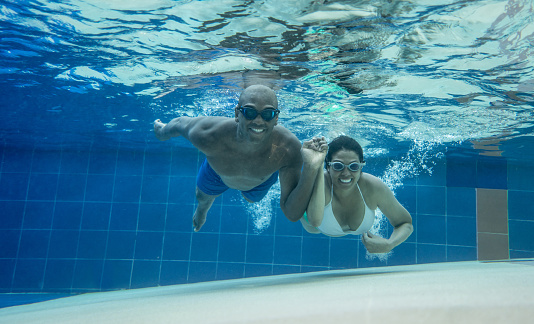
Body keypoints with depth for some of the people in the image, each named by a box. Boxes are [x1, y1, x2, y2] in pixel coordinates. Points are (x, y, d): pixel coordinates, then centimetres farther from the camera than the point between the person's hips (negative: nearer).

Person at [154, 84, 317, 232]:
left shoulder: (289, 149, -47)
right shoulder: (209, 136, -48)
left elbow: (292, 214, -44)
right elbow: (180, 123, -22)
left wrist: (309, 172, -62)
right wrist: (162, 132, 2)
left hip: (260, 182, 1)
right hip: (217, 173, 0)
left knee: (252, 198, 38)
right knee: (203, 197, 34)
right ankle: (202, 211, 74)